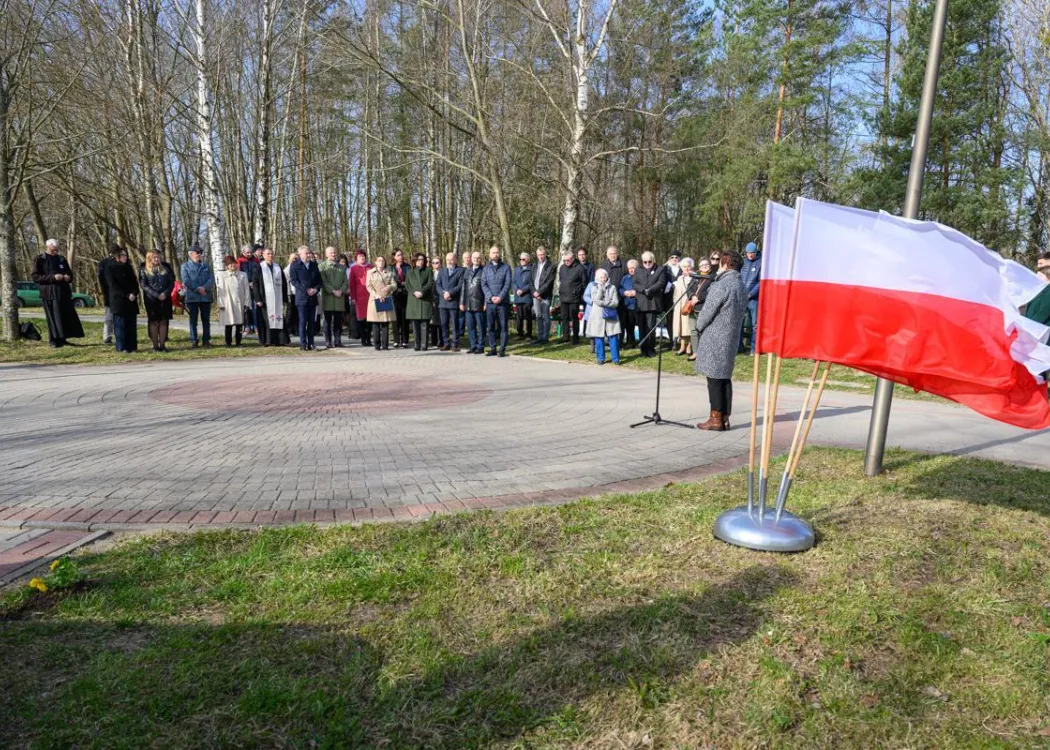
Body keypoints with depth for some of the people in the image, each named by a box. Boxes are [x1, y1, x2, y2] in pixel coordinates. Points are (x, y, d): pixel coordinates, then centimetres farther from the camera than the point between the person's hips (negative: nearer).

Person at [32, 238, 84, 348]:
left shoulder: (61, 259, 16)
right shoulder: (40, 259, 0)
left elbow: (70, 273, 23)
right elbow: (35, 277, -7)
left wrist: (68, 277, -2)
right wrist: (53, 277, -19)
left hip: (64, 292, 5)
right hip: (49, 293, -5)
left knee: (68, 316, 1)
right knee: (53, 317, -4)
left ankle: (62, 338, 11)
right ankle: (53, 341, 4)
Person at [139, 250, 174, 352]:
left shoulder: (165, 268, 12)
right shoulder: (144, 270, 4)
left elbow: (172, 282, 9)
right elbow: (143, 285, -4)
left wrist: (165, 293, -8)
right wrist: (156, 295, -14)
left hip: (165, 299, 3)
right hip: (151, 299, -2)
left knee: (163, 321, 1)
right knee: (153, 322, -1)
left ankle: (162, 344, 5)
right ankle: (155, 345, 2)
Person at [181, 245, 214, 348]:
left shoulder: (205, 266, 14)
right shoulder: (185, 266, 6)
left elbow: (211, 279, 2)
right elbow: (186, 280, -7)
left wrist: (204, 288, -15)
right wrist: (197, 289, -15)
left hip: (206, 297, 2)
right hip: (192, 297, -2)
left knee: (206, 320, 5)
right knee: (193, 320, 1)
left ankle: (206, 340, 11)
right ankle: (193, 341, 6)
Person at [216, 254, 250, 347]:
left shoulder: (243, 275, 7)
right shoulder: (221, 275, 5)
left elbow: (246, 290, 6)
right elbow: (220, 290, 2)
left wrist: (247, 302, 0)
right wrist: (220, 303, -4)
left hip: (240, 303, 1)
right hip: (227, 304, -1)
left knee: (239, 324, 3)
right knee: (228, 324, 0)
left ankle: (238, 342, 12)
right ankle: (228, 343, 8)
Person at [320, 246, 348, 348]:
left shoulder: (341, 267, 16)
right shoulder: (322, 266, 5)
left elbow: (345, 281, 10)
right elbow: (324, 282, -5)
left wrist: (341, 291, -8)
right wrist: (333, 291, -14)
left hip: (340, 297, 3)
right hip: (328, 297, -3)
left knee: (338, 321, 3)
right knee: (328, 321, 1)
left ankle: (338, 341, 8)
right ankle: (328, 342, 5)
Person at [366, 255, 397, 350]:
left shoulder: (389, 273, 14)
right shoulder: (370, 272, 9)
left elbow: (395, 285, 10)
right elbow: (368, 286, 1)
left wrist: (389, 287, -12)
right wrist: (376, 295, -12)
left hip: (387, 300, 2)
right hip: (375, 300, -2)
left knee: (386, 323, 0)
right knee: (375, 323, -3)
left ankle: (385, 345, 3)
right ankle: (377, 345, 1)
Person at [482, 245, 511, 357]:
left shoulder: (506, 267, 6)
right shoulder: (486, 269, 12)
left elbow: (507, 284, -3)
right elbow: (483, 285, 4)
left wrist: (500, 297, -15)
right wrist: (491, 297, -11)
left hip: (503, 302, -2)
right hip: (489, 302, 2)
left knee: (503, 327, -2)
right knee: (491, 327, 4)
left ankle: (502, 349, 2)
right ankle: (492, 349, 11)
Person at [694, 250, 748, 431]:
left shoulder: (721, 286, -16)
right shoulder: (742, 288, 11)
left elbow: (707, 312, -14)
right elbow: (739, 313, 15)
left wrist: (698, 326, 6)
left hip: (714, 339, -8)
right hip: (731, 339, 8)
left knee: (714, 379, -2)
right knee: (725, 377, 12)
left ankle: (716, 419, 1)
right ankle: (724, 418, 16)